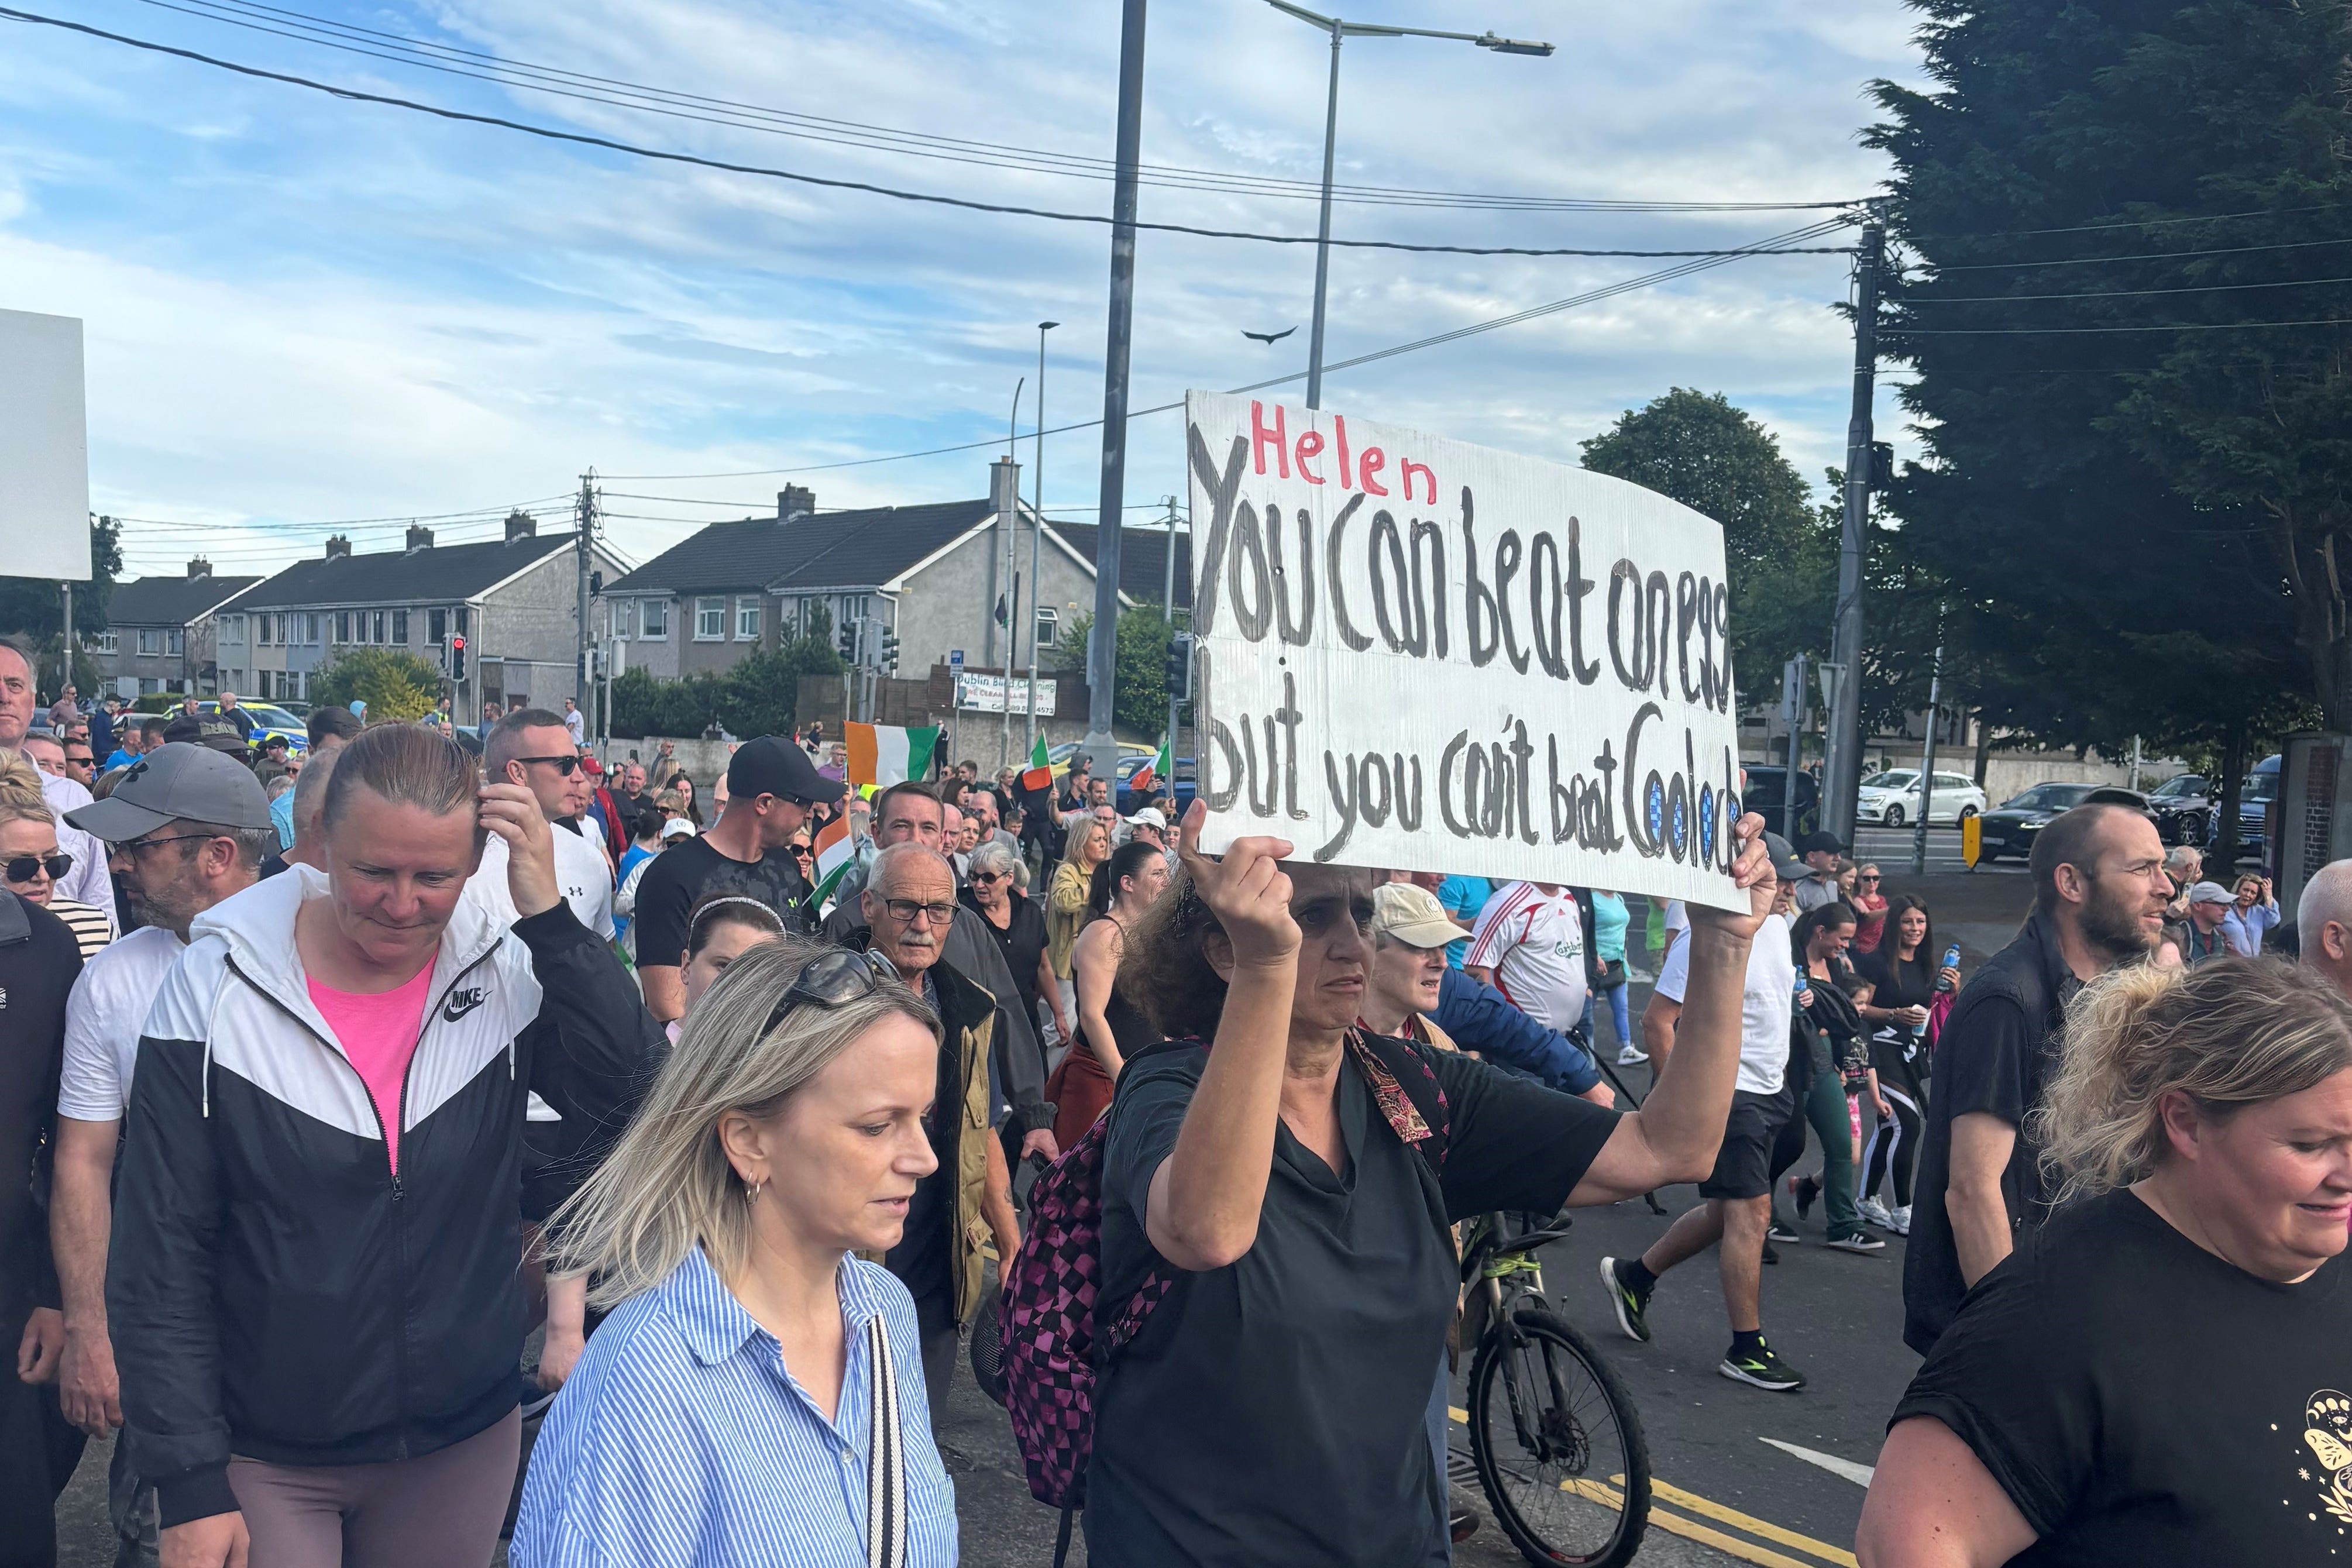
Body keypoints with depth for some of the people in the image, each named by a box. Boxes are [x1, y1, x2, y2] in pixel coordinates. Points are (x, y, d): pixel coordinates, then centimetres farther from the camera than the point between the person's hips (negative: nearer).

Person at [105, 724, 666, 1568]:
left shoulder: (512, 977, -7)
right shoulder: (214, 989, -11)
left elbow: (644, 1100, -22)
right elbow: (160, 1261, -7)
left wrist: (549, 915, -24)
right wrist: (191, 1484, -9)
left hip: (467, 1441, 2)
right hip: (265, 1459, -2)